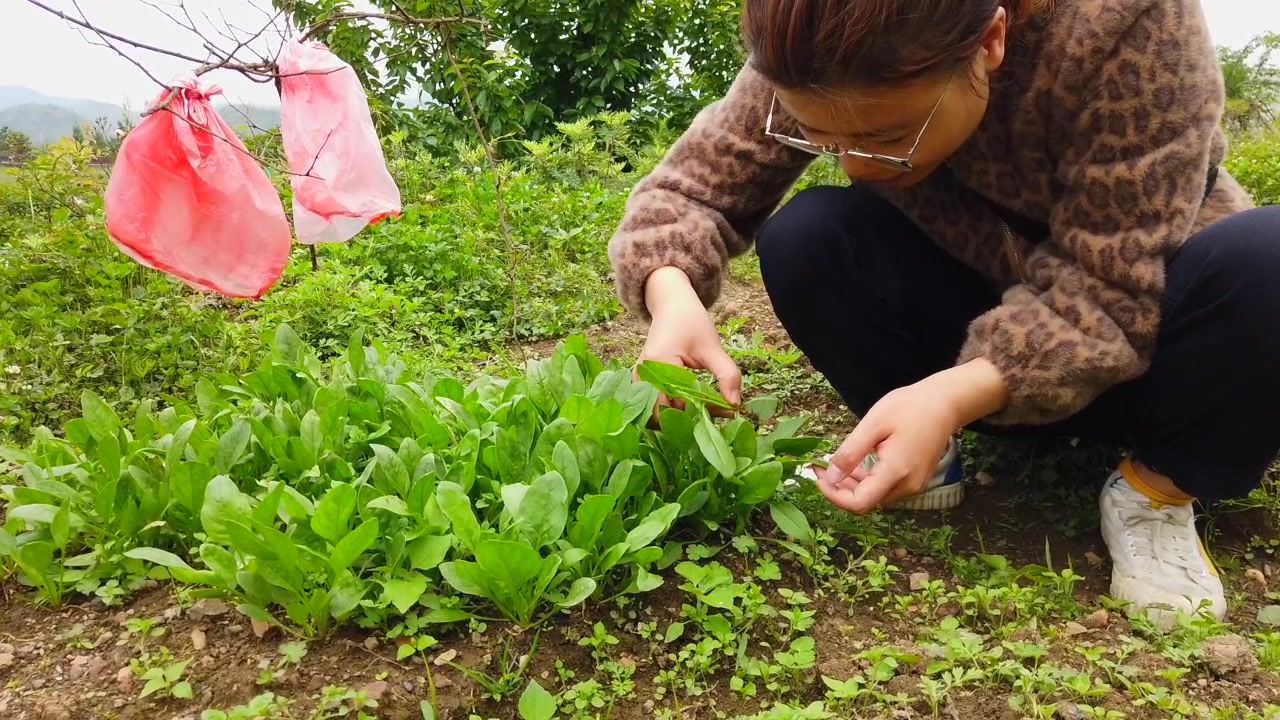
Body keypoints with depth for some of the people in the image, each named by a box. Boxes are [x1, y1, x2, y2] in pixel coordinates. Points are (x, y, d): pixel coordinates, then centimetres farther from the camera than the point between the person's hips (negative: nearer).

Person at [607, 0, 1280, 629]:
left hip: (1134, 312, -2)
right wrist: (672, 294, -37)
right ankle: (938, 453, -3)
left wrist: (957, 397, -46)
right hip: (992, 324, 2)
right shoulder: (821, 55, -21)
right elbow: (695, 183, -15)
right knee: (803, 238, -24)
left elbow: (1110, 287, -31)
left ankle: (1157, 491, -8)